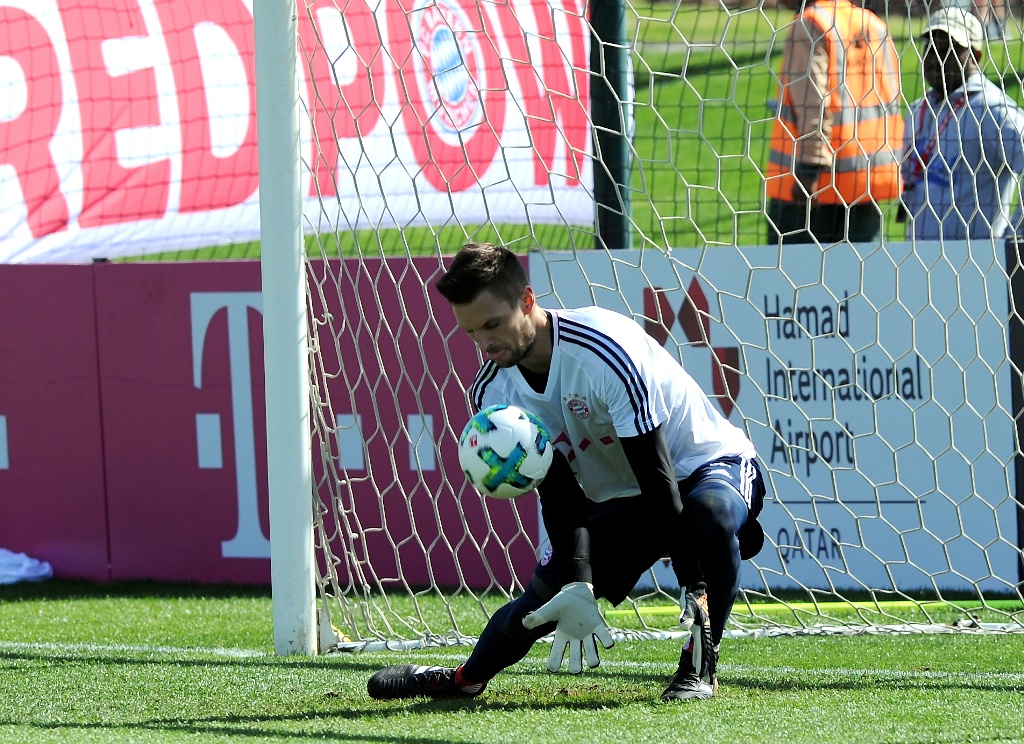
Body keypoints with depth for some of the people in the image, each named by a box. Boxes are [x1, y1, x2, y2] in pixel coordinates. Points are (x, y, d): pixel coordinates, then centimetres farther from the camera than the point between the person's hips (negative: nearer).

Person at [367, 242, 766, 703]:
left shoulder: (604, 349, -32)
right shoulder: (495, 392, -12)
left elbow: (657, 474, -32)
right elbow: (558, 495, -13)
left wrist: (694, 588, -34)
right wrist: (577, 588, -29)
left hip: (708, 464, -6)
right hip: (616, 497, 6)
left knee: (711, 512, -38)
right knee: (546, 595, -4)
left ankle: (700, 665, -20)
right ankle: (465, 679, 26)